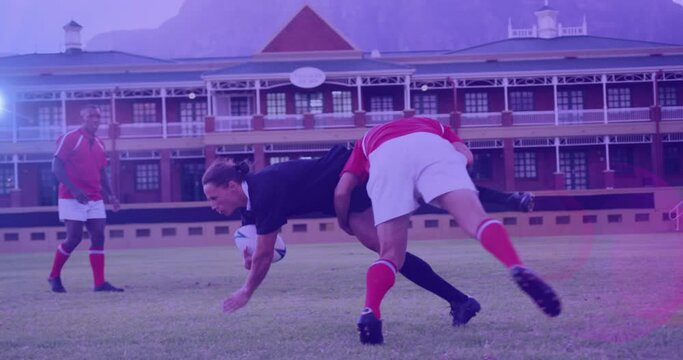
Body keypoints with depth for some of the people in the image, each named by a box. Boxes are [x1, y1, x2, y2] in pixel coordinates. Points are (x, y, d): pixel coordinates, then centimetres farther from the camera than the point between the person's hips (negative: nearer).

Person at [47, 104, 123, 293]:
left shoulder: (99, 143, 14)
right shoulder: (70, 138, -8)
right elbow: (56, 167, -12)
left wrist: (111, 194, 8)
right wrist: (74, 189, -22)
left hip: (95, 199, 7)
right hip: (72, 198, -7)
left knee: (98, 237, -2)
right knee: (74, 238, -7)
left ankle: (100, 282, -2)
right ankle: (54, 276, 13)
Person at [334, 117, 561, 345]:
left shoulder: (367, 140, 44)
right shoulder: (432, 126, 45)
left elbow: (342, 191, 27)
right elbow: (466, 156, 23)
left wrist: (344, 223, 46)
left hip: (384, 157, 0)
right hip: (431, 146, 0)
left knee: (390, 255, 5)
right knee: (477, 220, -14)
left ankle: (370, 313, -20)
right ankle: (519, 270, -42)